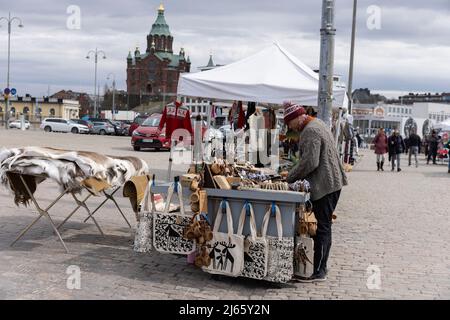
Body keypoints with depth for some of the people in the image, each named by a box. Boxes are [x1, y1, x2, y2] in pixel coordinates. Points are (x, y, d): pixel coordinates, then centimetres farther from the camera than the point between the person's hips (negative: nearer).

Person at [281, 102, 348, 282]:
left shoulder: (310, 132, -16)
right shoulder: (318, 124, 17)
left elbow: (310, 162, -23)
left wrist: (290, 177, -12)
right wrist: (294, 174, 15)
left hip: (324, 186, -11)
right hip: (333, 182, 11)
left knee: (322, 228, -7)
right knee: (325, 226, 15)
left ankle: (319, 272, -3)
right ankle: (321, 267, 23)